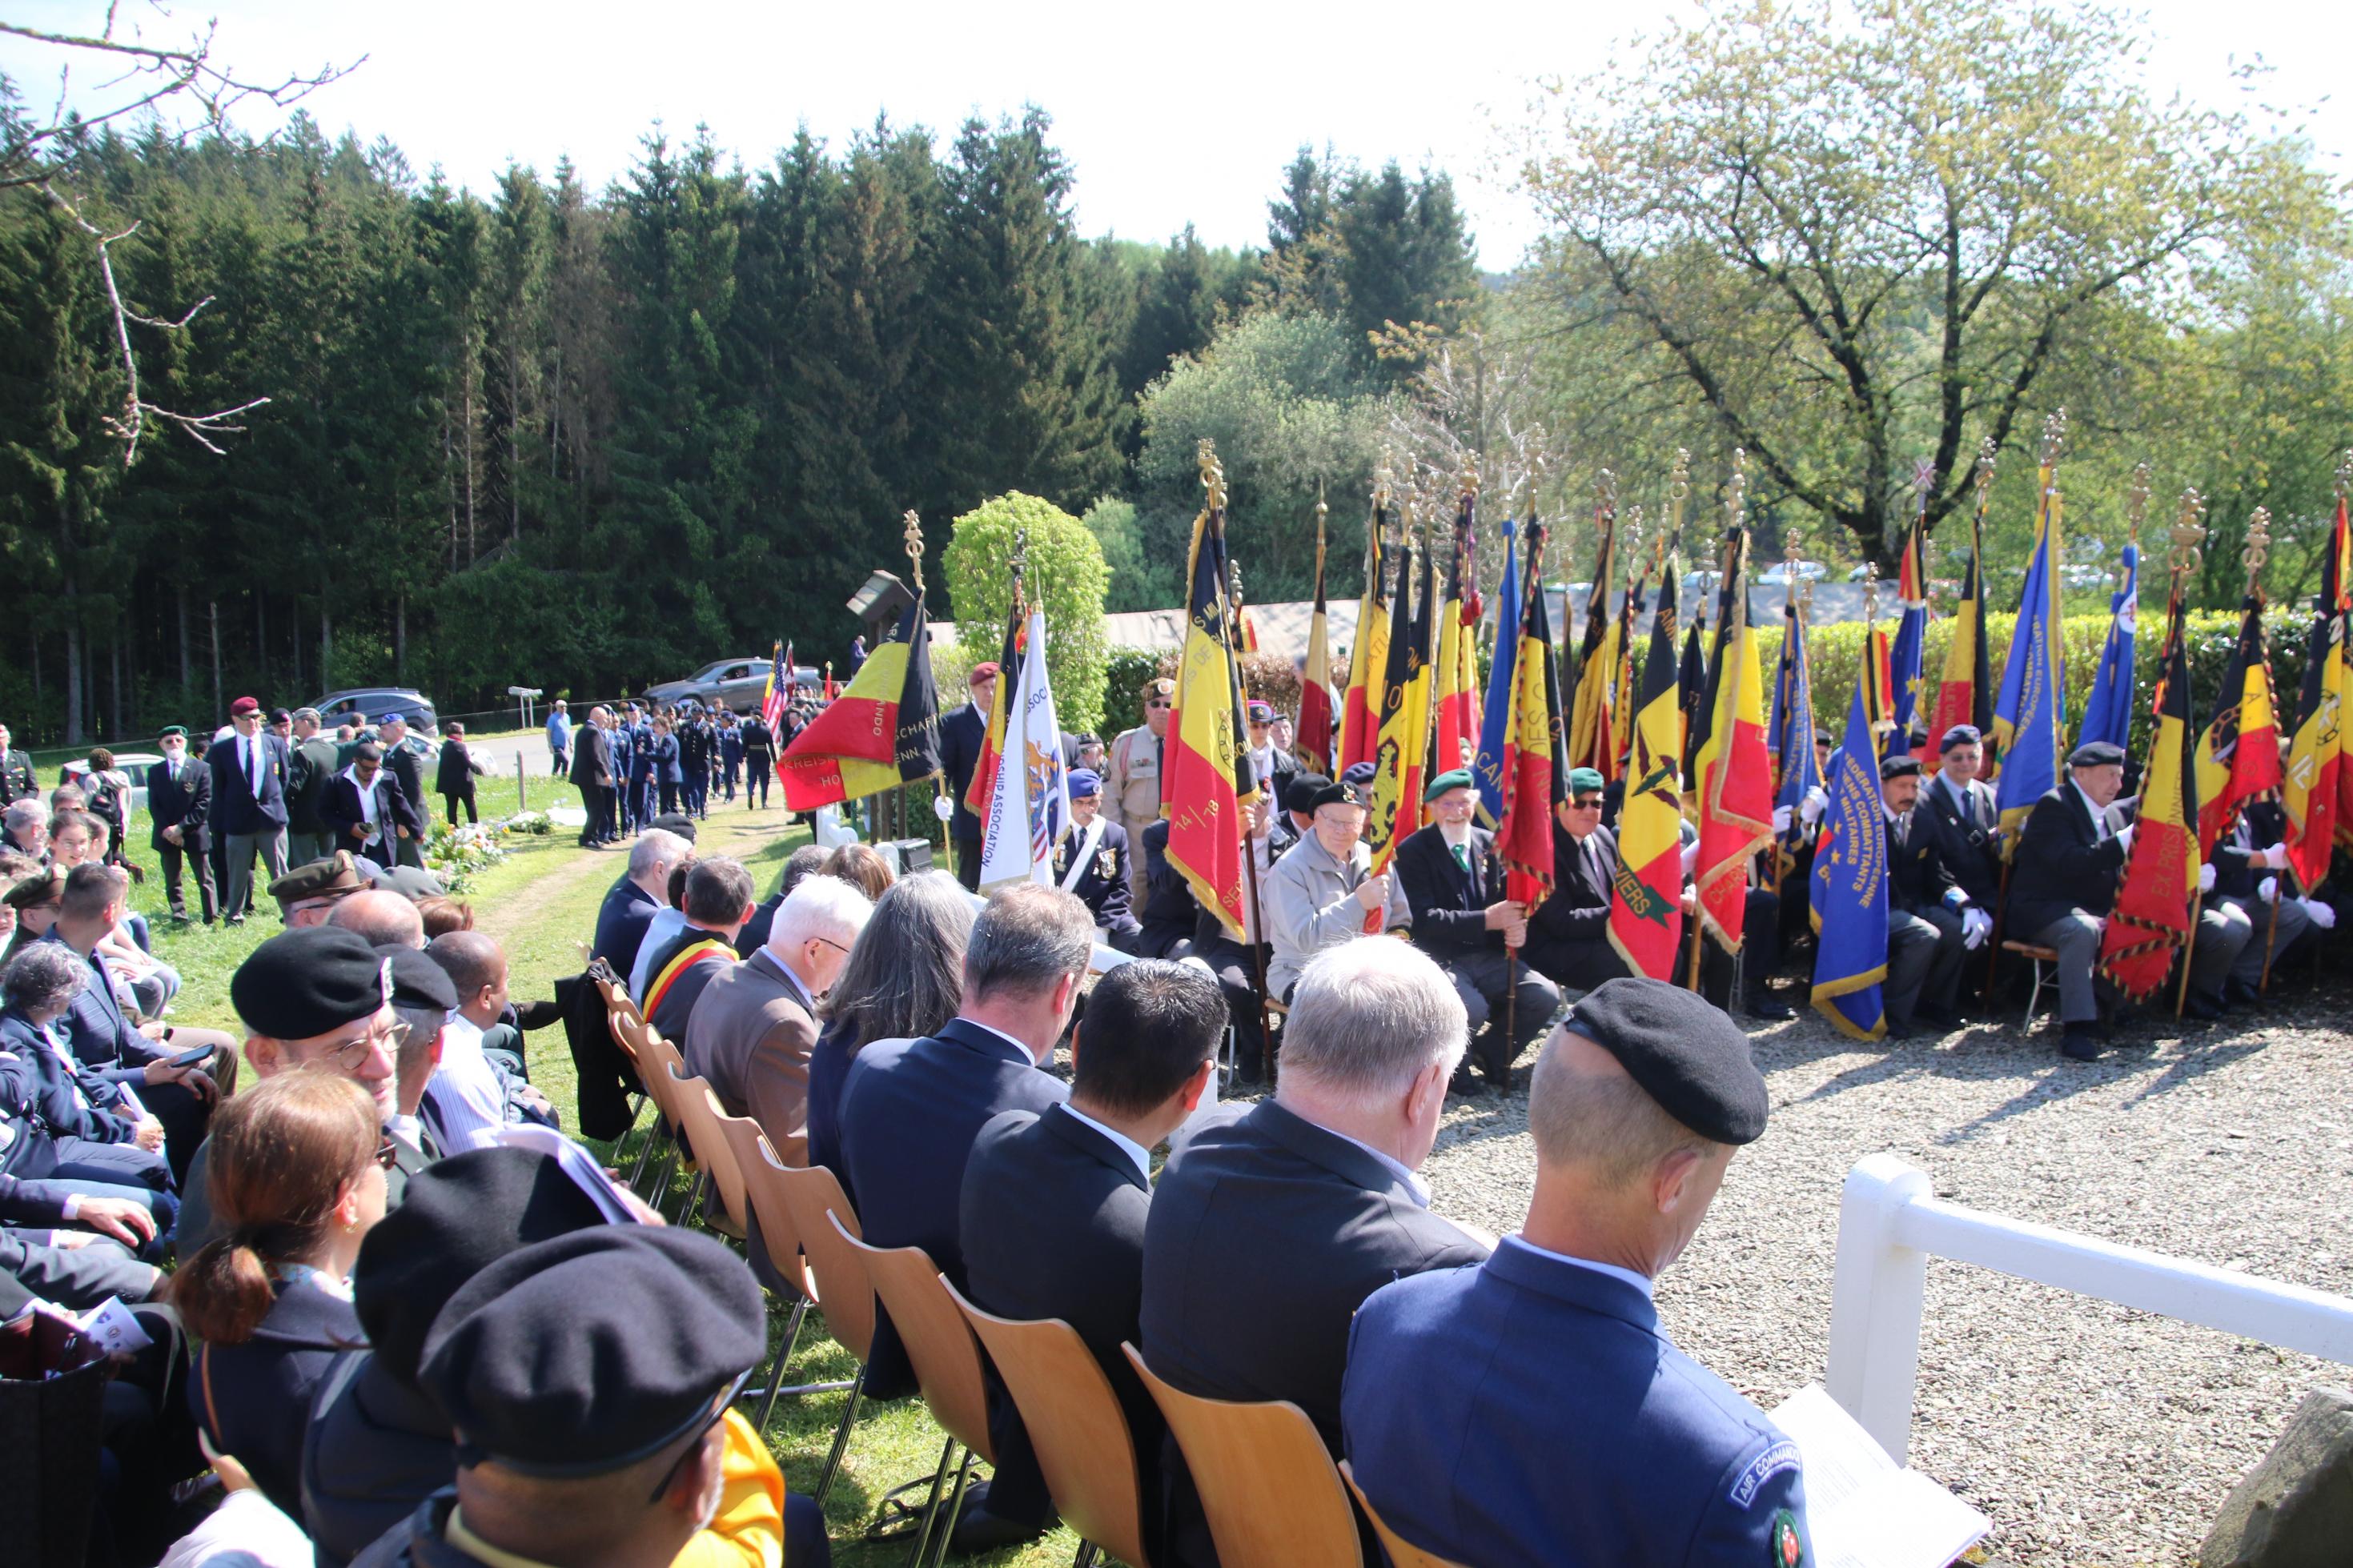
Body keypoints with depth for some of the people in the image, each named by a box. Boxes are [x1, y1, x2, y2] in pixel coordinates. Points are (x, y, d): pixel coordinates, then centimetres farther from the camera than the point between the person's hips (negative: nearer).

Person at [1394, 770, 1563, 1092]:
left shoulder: (1490, 844, 8)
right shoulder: (1413, 851, -8)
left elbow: (1506, 901, 11)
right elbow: (1424, 920, -17)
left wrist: (1516, 927, -14)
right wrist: (1486, 920, -27)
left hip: (1487, 956, 5)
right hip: (1438, 959, -5)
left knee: (1545, 995, -15)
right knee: (1473, 1008, -32)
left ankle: (1493, 1057, 9)